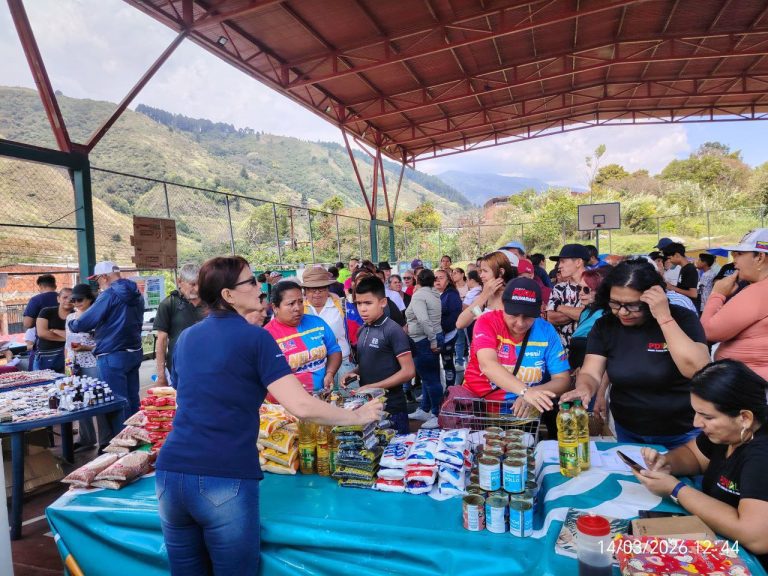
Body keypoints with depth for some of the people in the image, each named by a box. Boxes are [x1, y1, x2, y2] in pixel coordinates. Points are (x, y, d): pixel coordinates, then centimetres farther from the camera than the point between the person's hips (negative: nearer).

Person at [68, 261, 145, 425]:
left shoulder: (109, 295, -14)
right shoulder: (136, 294, 9)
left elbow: (83, 323, -14)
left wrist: (71, 323, 9)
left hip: (113, 357, -8)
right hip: (134, 353, 8)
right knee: (132, 401, 14)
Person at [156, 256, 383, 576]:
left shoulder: (186, 338, 12)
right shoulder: (254, 338, -7)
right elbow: (301, 407, -16)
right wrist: (357, 416, -1)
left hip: (171, 472, 6)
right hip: (225, 479, -6)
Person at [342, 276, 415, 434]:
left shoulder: (393, 331, -14)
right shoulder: (363, 331, 6)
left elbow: (408, 371, -17)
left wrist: (373, 387, -19)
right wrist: (354, 373, -1)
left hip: (391, 407, -7)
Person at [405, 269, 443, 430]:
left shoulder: (418, 295, -14)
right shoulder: (435, 294, 10)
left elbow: (423, 320, -26)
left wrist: (432, 340, -22)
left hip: (424, 341, -9)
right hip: (434, 338, 10)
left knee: (430, 379, -3)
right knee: (429, 376, 17)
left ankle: (438, 415, 4)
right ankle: (424, 410, 29)